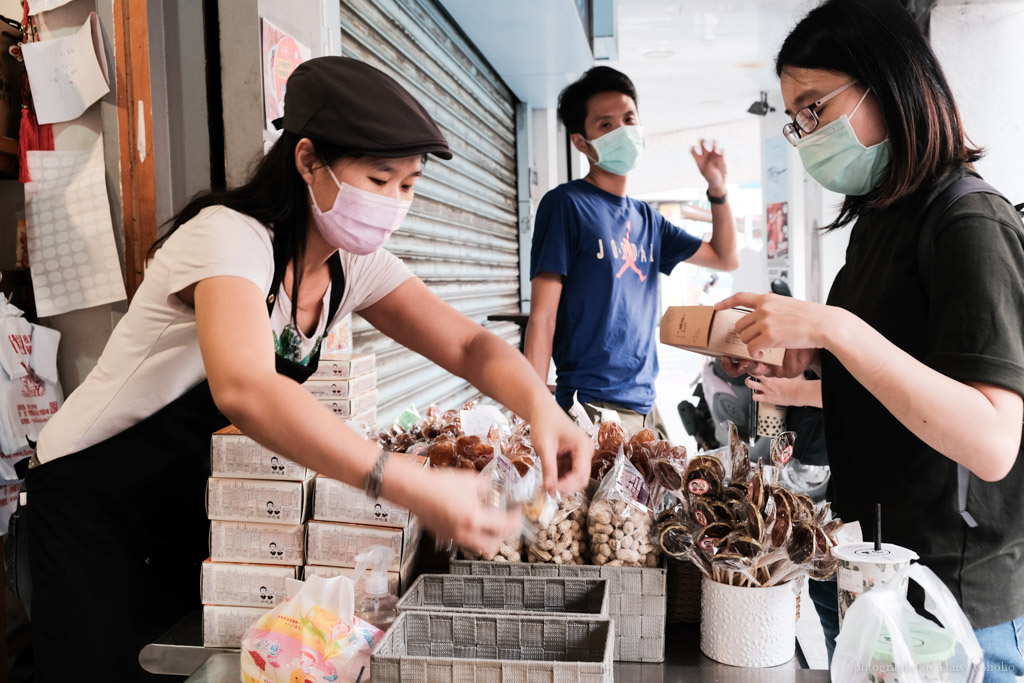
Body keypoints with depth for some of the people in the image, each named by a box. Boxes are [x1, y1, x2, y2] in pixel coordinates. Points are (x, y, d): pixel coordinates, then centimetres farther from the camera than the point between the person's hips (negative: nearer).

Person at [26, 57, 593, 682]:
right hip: (96, 506, -6)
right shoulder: (231, 237, -28)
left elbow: (469, 345, -10)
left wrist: (540, 404, -32)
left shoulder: (354, 265, -6)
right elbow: (245, 388, -47)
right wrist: (412, 488, -55)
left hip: (203, 510, 6)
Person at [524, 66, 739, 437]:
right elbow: (542, 318, -12)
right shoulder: (566, 204, -7)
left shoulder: (646, 217, 13)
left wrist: (717, 188, 10)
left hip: (645, 405, 7)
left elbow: (726, 258, 25)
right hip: (592, 406, -7)